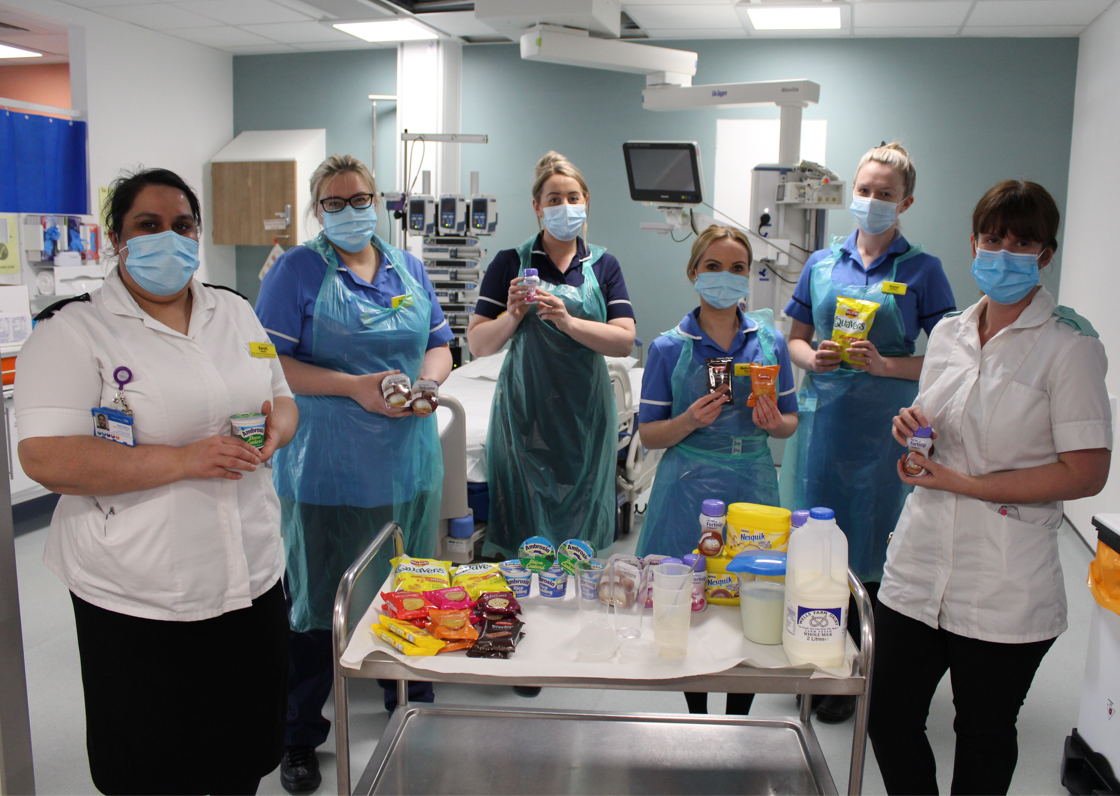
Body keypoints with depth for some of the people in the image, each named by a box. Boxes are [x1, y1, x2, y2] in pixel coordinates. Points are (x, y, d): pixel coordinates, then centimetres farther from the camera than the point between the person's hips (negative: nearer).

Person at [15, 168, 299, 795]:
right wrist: (184, 461, -23)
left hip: (252, 577, 5)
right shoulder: (73, 329, -8)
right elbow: (46, 458, -17)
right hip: (139, 602, -5)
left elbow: (284, 401, 16)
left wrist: (276, 427, -9)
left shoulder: (236, 311, 9)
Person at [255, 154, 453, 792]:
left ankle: (413, 707, 38)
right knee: (317, 600, 5)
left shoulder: (409, 269, 12)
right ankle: (300, 736, 23)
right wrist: (353, 387, -19)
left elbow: (440, 346, 15)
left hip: (409, 464, 5)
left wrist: (425, 383, -8)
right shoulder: (298, 270, -3)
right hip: (327, 469, -4)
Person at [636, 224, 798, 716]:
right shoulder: (669, 348, -1)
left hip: (753, 490, 2)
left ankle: (739, 724, 27)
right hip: (689, 493, -1)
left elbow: (790, 423, 12)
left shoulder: (770, 342, 5)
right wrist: (689, 421, -18)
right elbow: (648, 434, 1)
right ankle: (697, 722, 28)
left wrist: (774, 422, -11)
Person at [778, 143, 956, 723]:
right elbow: (796, 339, 15)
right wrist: (814, 358, -6)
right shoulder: (823, 263, 10)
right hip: (822, 414, 3)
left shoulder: (922, 270, 0)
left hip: (883, 424, -3)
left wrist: (884, 365, -16)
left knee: (867, 550, 4)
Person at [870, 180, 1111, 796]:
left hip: (1005, 589, -5)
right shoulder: (949, 332, 8)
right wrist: (912, 426, -2)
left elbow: (1086, 473, -13)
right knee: (888, 721, 12)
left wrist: (964, 484, -15)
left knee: (984, 735, 14)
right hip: (920, 566, 5)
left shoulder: (1069, 345, -9)